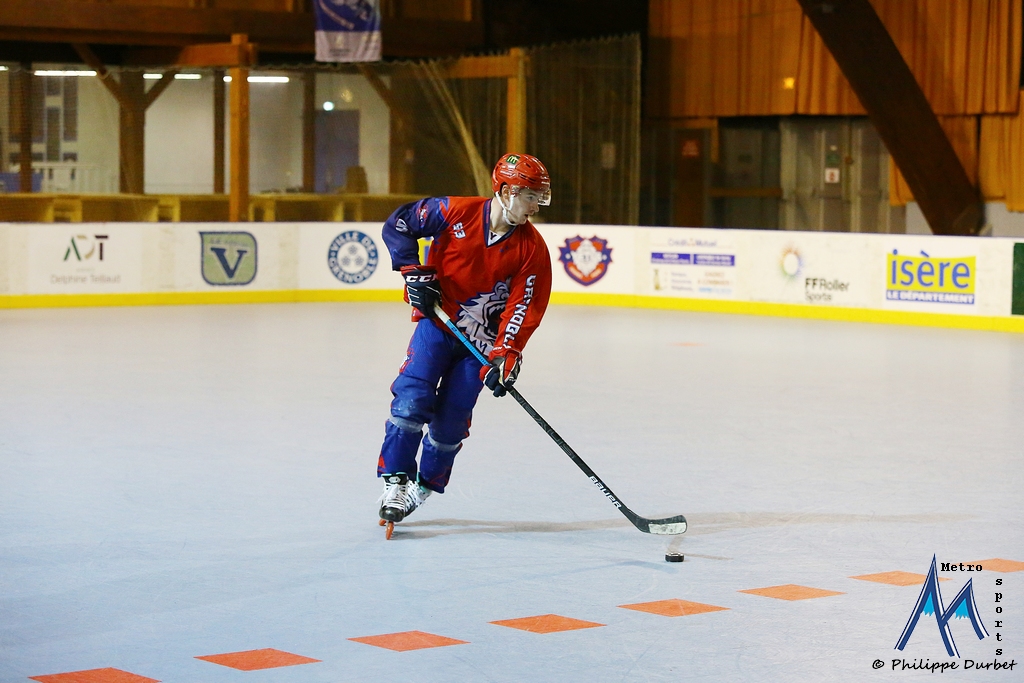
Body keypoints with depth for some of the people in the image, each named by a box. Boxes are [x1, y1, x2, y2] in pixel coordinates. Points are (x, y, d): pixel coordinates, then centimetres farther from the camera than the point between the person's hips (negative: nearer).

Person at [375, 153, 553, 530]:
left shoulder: (533, 248, -9)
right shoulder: (455, 213, -14)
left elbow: (525, 307, -10)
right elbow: (398, 224, -4)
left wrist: (506, 354, -20)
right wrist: (414, 271, -12)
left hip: (483, 339, 1)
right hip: (437, 320, -1)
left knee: (451, 419, -1)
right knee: (412, 398, -14)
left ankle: (423, 487, 15)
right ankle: (395, 482, -7)